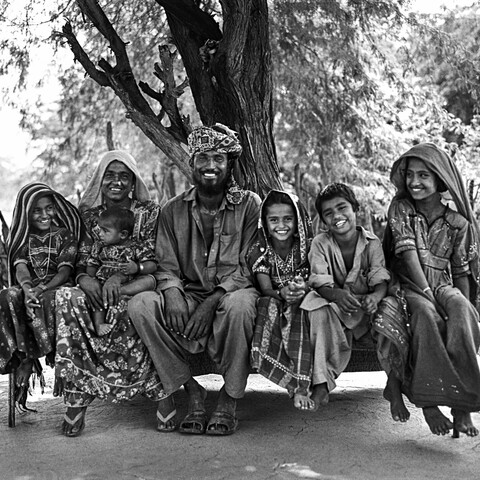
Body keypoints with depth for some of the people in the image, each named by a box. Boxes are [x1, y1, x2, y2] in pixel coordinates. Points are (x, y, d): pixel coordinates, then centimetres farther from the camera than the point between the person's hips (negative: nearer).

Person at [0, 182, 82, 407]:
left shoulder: (65, 234, 10)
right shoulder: (22, 238, 16)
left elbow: (65, 270, -2)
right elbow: (20, 268, -1)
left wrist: (42, 289, -22)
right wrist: (27, 287, -26)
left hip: (57, 288, -2)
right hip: (29, 290, 2)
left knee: (50, 301, -38)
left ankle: (27, 359, -25)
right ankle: (25, 356, -26)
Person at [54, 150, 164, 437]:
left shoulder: (149, 212, 6)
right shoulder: (89, 214, 13)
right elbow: (82, 259, 8)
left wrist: (120, 276, -20)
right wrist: (84, 278, -17)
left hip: (132, 285, -2)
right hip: (96, 287, 2)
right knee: (69, 299, -32)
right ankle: (76, 395, -30)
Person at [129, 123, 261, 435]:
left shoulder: (249, 205, 0)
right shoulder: (174, 210, 9)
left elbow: (247, 267, -7)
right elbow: (166, 266, 5)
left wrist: (211, 302, -21)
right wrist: (173, 294, -20)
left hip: (230, 293, -3)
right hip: (188, 296, 3)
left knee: (239, 304, -38)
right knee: (140, 305, -25)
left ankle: (229, 400, -18)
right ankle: (191, 391, -15)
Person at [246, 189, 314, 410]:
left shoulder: (309, 246, -3)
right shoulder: (259, 249, -4)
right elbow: (266, 289, -12)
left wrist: (302, 289, -35)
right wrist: (282, 293, -36)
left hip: (301, 305, 0)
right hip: (273, 306, 0)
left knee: (299, 311, -34)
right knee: (269, 306, -33)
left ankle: (300, 388, -36)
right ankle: (299, 384, -34)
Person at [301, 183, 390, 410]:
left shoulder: (372, 242, -6)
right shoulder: (320, 243, -8)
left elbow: (380, 280, -14)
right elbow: (319, 283, -17)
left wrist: (375, 296, -39)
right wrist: (337, 294, -41)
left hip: (364, 306, 2)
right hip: (332, 303, -2)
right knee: (319, 308, -36)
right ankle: (321, 382, -34)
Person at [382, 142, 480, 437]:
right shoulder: (400, 208, 1)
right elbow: (407, 252, -12)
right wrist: (427, 292, -24)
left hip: (444, 285, 2)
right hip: (409, 285, -2)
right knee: (427, 316, -36)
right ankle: (428, 402, -31)